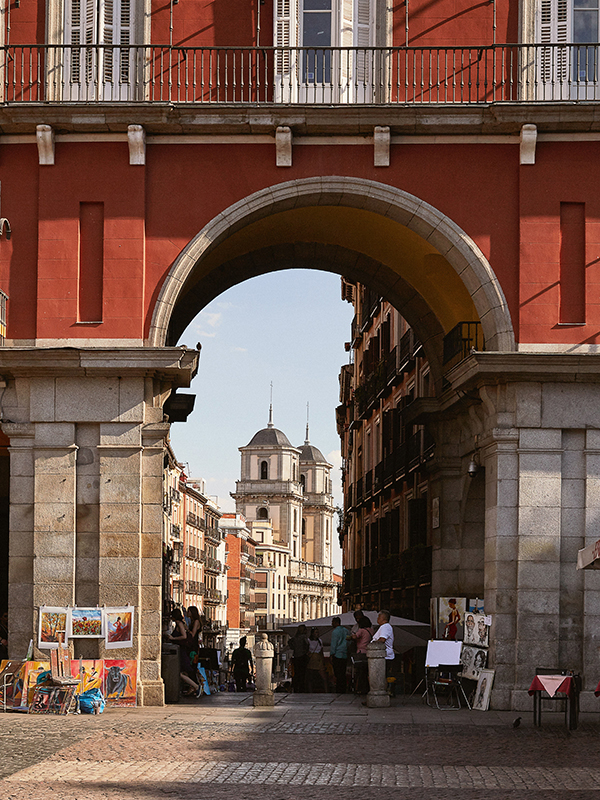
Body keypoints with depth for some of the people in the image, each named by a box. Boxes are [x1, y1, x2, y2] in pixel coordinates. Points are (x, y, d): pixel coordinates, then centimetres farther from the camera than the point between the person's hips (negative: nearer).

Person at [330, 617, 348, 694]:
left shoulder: (335, 632, -9)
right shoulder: (345, 631, 12)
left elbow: (333, 645, -10)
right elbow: (348, 643, 16)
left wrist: (331, 655, -7)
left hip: (337, 655, -7)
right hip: (344, 655, 7)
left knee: (338, 674, -5)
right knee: (343, 674, 9)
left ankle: (339, 691, -6)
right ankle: (343, 690, 9)